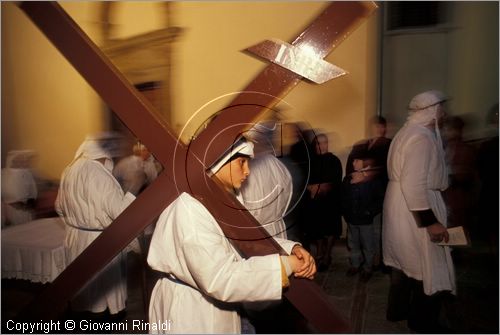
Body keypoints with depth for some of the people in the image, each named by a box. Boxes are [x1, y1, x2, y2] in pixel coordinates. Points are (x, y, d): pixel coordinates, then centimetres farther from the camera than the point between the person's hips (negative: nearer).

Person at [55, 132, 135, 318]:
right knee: (102, 285, 9)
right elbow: (118, 210, -23)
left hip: (75, 238, 8)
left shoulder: (70, 170, 2)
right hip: (99, 241, -7)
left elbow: (60, 207, 13)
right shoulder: (99, 174, -23)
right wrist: (131, 197, -7)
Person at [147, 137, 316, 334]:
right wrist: (284, 265, -28)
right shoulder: (190, 207, -28)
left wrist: (292, 250, -16)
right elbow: (219, 279, -32)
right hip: (189, 309, -8)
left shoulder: (230, 197, 3)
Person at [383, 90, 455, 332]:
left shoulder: (408, 132, 11)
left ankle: (398, 310, 37)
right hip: (414, 211, -10)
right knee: (430, 269, 6)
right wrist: (431, 221, -25)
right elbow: (415, 185, -29)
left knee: (404, 261, 21)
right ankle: (422, 322, 24)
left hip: (401, 207, 10)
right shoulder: (422, 137, -21)